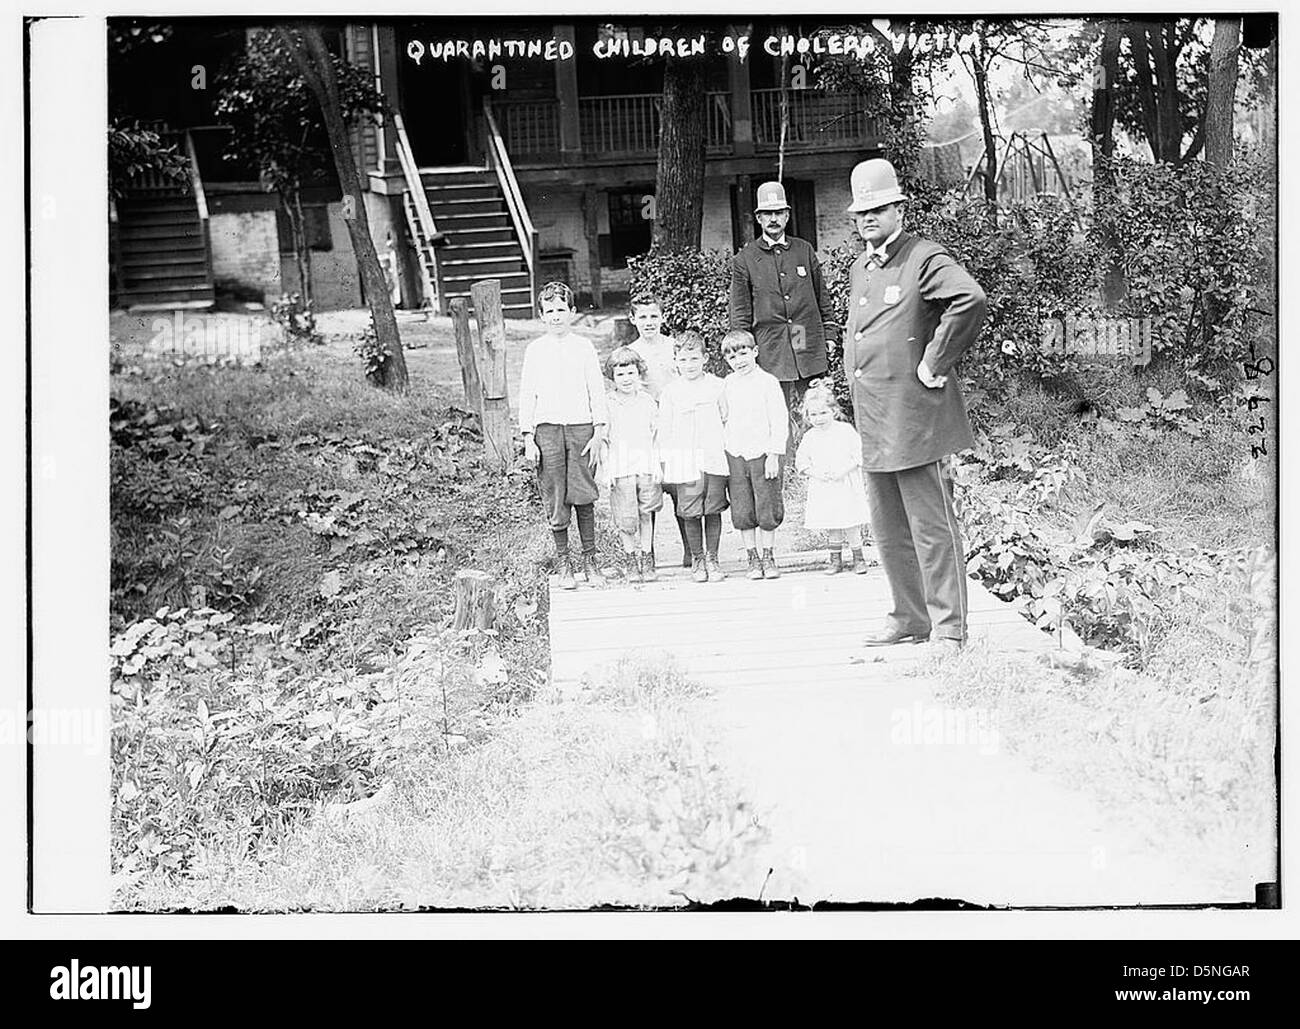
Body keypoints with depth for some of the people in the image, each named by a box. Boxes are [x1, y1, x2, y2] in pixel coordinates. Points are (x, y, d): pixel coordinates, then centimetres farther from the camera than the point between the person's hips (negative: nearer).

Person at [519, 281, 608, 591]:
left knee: (583, 496, 0)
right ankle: (563, 562, 9)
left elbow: (597, 391, 6)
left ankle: (590, 559, 12)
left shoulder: (583, 346, 6)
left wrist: (599, 433, -1)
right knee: (555, 499, 0)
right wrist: (528, 439, 1)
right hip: (547, 429, 0)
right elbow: (526, 396, 7)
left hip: (581, 427, 0)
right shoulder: (535, 350, 6)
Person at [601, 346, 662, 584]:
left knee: (646, 515, 4)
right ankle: (631, 560, 14)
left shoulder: (648, 402, 9)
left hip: (646, 466, 2)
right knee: (626, 521, -2)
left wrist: (658, 465, 4)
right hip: (620, 469, -2)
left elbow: (657, 435, 12)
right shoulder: (607, 405, 2)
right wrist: (606, 469, -4)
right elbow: (602, 439, 3)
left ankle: (646, 558, 16)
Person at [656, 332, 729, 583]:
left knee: (713, 510, 3)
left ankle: (712, 559, 13)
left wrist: (730, 453, 10)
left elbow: (727, 419, 12)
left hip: (714, 458, 1)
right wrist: (665, 463, 3)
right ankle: (697, 559, 12)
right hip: (684, 461, -1)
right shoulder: (670, 392, 3)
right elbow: (665, 430, 6)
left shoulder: (717, 386, 5)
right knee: (691, 513, 0)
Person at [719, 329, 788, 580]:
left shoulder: (767, 381, -4)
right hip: (735, 455, 3)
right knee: (742, 513, 3)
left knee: (767, 510, 0)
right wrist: (724, 450, 10)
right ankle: (753, 559, 13)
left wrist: (774, 454, -11)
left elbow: (779, 420, -6)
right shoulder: (727, 384, 8)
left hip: (762, 452, -3)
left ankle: (767, 557, 13)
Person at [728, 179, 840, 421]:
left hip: (810, 350, 2)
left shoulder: (805, 250, 11)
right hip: (770, 354, -2)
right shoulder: (745, 259, 4)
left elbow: (822, 298, 17)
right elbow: (739, 312, 5)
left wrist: (830, 334, 10)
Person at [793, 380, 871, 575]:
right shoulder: (809, 437, 5)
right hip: (822, 489, 3)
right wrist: (816, 473, -10)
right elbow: (801, 462, 6)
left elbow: (858, 455, -5)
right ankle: (835, 558, 18)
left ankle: (858, 557, 13)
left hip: (846, 486, -3)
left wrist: (843, 471, -16)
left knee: (851, 526, -3)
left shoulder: (845, 430, -3)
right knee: (830, 526, 5)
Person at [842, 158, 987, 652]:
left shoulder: (925, 258, -9)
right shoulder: (858, 269, 17)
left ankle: (949, 629, 3)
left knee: (931, 528, -4)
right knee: (889, 531, 14)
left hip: (914, 419, -9)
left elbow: (970, 300, -26)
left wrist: (934, 362, -21)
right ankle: (910, 618, 26)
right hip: (871, 421, 9)